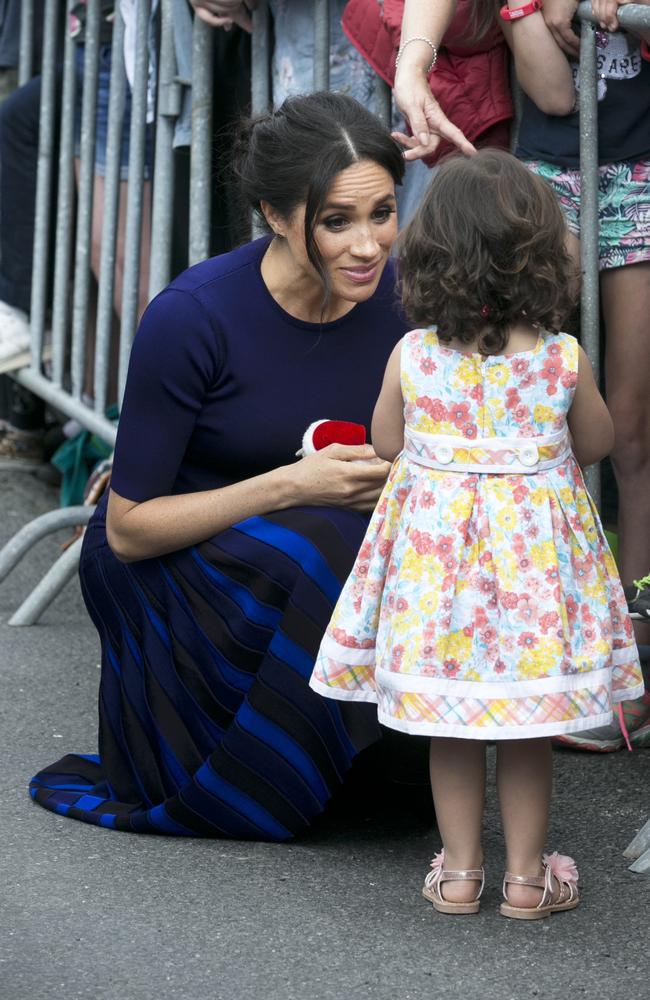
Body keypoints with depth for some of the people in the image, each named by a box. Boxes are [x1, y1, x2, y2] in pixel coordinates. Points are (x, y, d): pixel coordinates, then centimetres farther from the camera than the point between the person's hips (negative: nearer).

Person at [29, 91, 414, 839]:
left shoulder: (399, 293, -9)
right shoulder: (192, 317, -23)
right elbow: (128, 529, -17)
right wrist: (289, 486, -28)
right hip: (170, 560, -5)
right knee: (315, 551, -35)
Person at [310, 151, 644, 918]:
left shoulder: (411, 357, -12)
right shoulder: (563, 360, -14)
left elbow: (385, 444, 4)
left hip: (435, 551, 1)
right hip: (536, 557, -1)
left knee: (450, 727, 15)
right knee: (529, 729, 13)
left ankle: (459, 870, 23)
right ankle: (526, 874, 22)